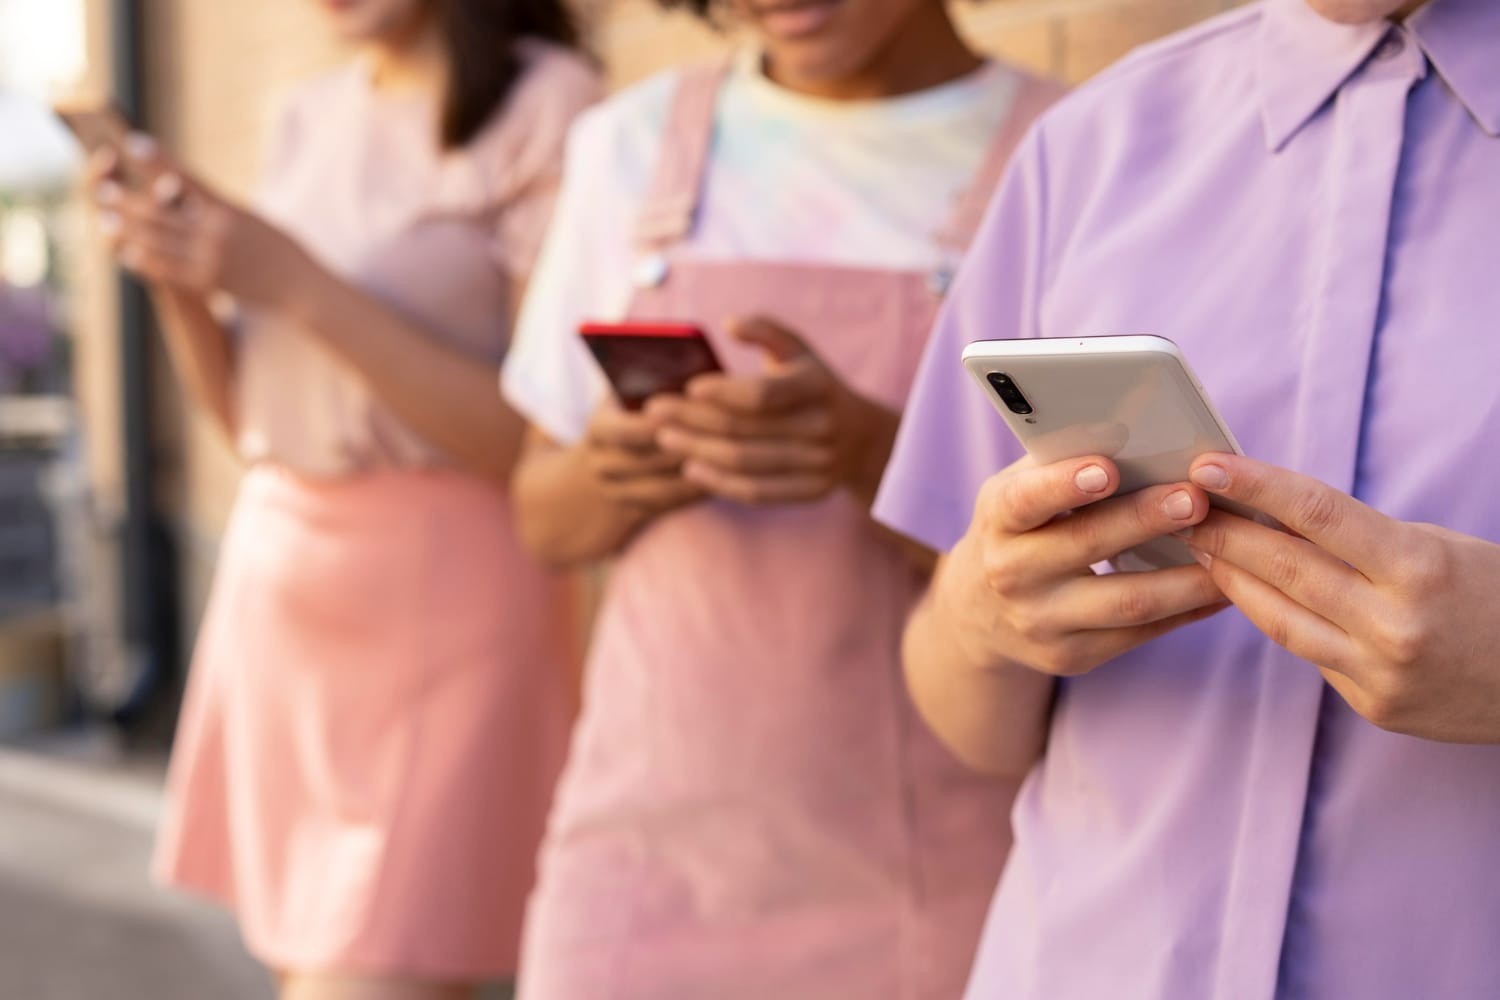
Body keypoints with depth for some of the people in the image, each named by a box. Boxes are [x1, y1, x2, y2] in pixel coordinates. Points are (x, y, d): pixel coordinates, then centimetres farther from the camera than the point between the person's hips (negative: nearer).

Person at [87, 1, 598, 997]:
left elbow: (546, 439, -15)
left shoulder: (546, 107, -9)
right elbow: (249, 414, 15)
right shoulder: (314, 114, 12)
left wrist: (298, 283, -16)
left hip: (440, 599, -6)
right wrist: (177, 271, -3)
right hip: (277, 578, 7)